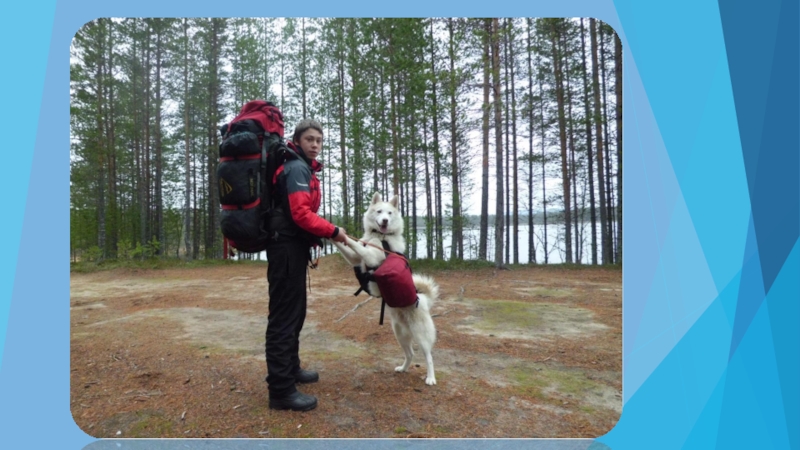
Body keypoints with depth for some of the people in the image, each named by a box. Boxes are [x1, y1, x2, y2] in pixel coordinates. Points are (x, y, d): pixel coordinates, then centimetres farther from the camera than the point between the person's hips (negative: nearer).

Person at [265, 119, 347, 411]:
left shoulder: (302, 168, 20)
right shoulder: (297, 169, -12)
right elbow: (300, 213, -23)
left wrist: (319, 235, 7)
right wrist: (332, 231, -14)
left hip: (293, 246, 11)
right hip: (288, 247, -11)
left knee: (295, 311, 19)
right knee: (284, 315, -8)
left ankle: (290, 368, 33)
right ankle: (281, 389, -2)